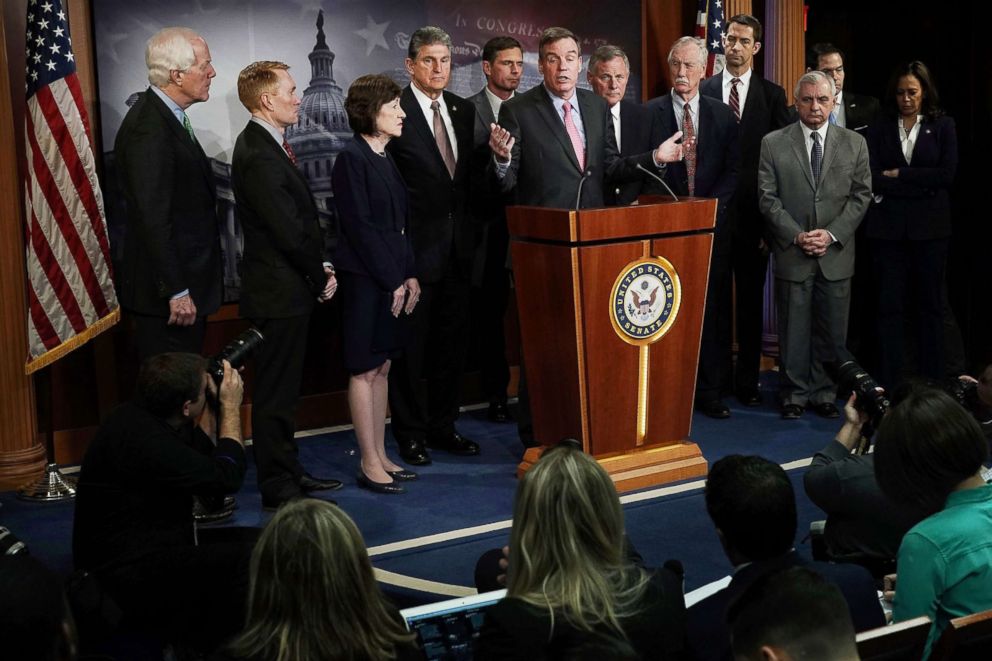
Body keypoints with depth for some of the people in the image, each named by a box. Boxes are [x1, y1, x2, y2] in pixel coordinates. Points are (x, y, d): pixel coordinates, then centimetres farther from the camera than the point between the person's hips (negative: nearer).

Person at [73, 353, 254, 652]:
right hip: (128, 575, -10)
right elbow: (226, 477, -19)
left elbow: (205, 463, 16)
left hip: (148, 545, 10)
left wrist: (216, 405, 4)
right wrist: (231, 406, -8)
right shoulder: (142, 440, -27)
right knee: (249, 560, -23)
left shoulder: (142, 415, 2)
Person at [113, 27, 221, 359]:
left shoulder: (168, 117, 13)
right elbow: (153, 218, -23)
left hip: (185, 282, 10)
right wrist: (177, 292, -22)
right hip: (167, 294, -10)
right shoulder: (149, 127, -19)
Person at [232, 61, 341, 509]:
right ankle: (277, 488, 9)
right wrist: (321, 277, -10)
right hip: (279, 291, -10)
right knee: (275, 392, 0)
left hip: (290, 288, 10)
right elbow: (289, 232, -22)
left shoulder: (268, 145, 11)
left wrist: (321, 267, 5)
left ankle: (288, 472, 30)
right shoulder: (259, 156, -21)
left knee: (283, 388, 19)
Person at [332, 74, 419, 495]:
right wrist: (393, 280, -14)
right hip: (365, 279, -8)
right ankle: (369, 464, 4)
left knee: (381, 367, 12)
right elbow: (359, 226, -15)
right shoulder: (352, 159, -11)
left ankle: (380, 457, 18)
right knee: (365, 370, -2)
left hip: (393, 280, 8)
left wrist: (410, 275, 8)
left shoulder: (385, 159, 14)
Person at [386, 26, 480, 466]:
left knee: (451, 342, 13)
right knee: (410, 345, 4)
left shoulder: (463, 110, 10)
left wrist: (468, 228, 6)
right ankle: (410, 433, 15)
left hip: (458, 246, 6)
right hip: (416, 246, -6)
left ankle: (443, 425, 25)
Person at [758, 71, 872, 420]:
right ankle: (794, 394, 15)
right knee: (793, 330, 3)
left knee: (832, 330, 7)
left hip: (836, 254, 2)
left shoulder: (854, 144, 7)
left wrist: (832, 234, -9)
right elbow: (768, 198, -2)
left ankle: (825, 394, 19)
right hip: (792, 254, -2)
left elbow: (861, 195, 3)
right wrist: (796, 236, -12)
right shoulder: (773, 143, 1)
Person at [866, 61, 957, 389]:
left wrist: (898, 175, -7)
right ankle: (889, 384, 5)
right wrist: (921, 186, -11)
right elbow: (872, 179, -4)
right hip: (889, 228, 1)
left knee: (929, 306, 6)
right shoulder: (880, 130, 7)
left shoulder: (943, 126, 5)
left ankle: (931, 383, 12)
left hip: (929, 228, -1)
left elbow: (947, 174, -7)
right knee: (890, 305, 1)